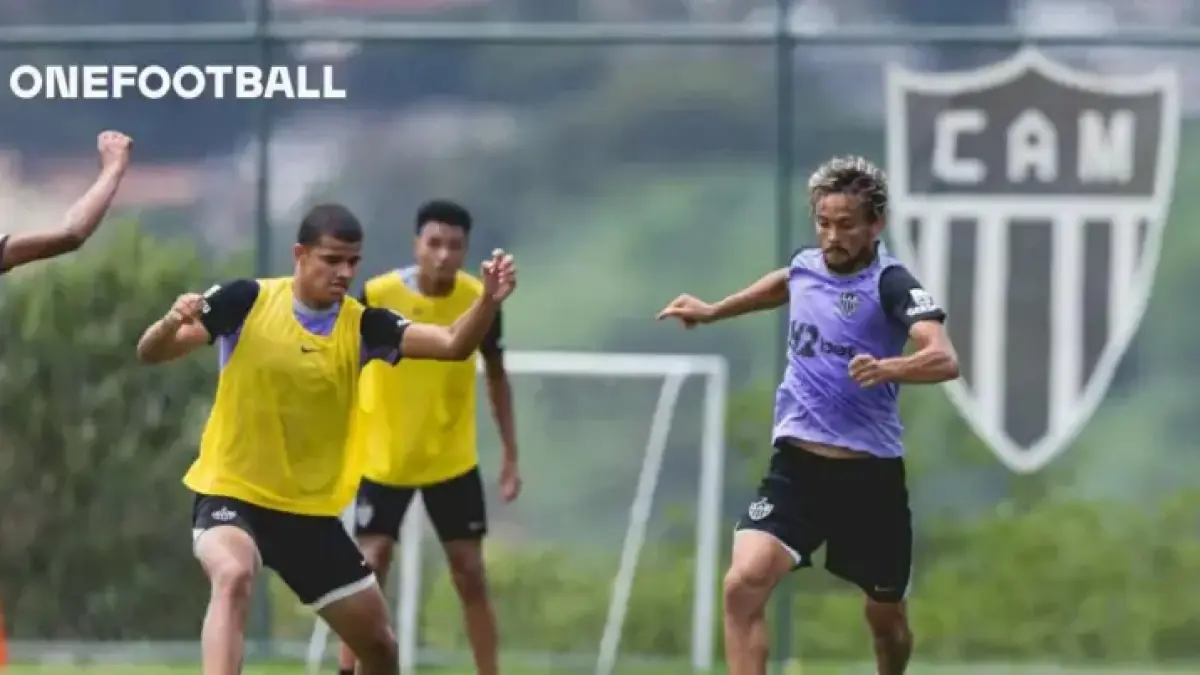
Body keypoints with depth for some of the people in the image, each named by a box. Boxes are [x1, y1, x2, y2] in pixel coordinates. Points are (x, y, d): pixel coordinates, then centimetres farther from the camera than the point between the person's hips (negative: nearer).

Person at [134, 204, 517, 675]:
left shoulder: (361, 325, -4)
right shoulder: (247, 301, -11)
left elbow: (453, 344, -17)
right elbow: (151, 353, -11)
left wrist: (489, 300, -36)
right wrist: (171, 323, -34)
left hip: (311, 511, 4)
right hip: (231, 492, -4)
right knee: (234, 576, -37)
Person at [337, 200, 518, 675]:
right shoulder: (377, 295, -17)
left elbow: (496, 374, 5)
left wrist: (510, 454, 4)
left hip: (453, 459, 2)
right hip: (383, 458, -2)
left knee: (469, 572, 2)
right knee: (370, 568, -3)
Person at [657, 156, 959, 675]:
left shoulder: (890, 285, -14)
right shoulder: (806, 265, 3)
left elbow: (944, 359, -31)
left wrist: (889, 368, -49)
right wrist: (712, 312, 35)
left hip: (870, 474, -3)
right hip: (796, 463, 3)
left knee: (886, 617, 14)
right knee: (744, 584, -21)